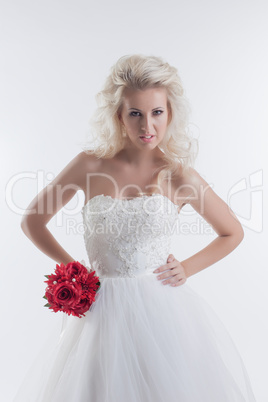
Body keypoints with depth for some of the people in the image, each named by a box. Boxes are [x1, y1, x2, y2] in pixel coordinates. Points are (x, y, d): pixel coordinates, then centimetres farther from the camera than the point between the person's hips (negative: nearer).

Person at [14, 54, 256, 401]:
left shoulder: (180, 176, -6)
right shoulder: (91, 165, -6)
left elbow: (233, 233, 9)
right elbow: (32, 220, 6)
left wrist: (186, 269, -1)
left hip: (162, 306, 0)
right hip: (104, 310, 1)